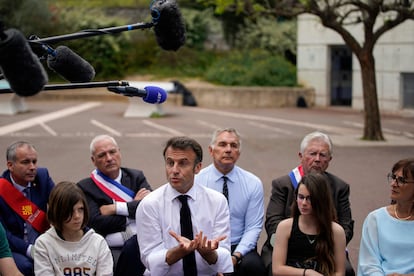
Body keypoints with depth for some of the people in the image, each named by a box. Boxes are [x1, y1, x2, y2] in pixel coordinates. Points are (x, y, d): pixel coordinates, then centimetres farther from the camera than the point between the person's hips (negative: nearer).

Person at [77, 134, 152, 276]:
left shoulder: (136, 176, 15)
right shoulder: (85, 187, 6)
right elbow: (96, 223, -8)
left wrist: (116, 208, -7)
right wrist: (134, 204, 0)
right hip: (110, 251, -2)